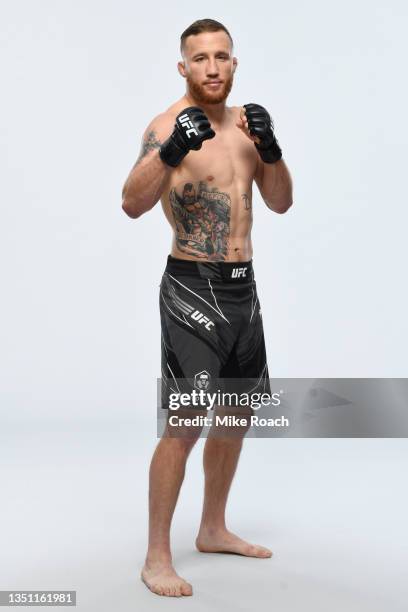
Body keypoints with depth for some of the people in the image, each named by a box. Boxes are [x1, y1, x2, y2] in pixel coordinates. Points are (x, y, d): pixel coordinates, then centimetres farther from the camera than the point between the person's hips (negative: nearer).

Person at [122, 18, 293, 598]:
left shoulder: (244, 121, 11)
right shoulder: (168, 125, -11)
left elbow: (281, 203, 7)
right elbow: (133, 204, -26)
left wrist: (270, 147, -10)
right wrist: (171, 150, -41)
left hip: (242, 286, 8)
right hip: (193, 288, -8)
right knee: (186, 422, -10)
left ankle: (213, 529, 32)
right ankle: (157, 557, 4)